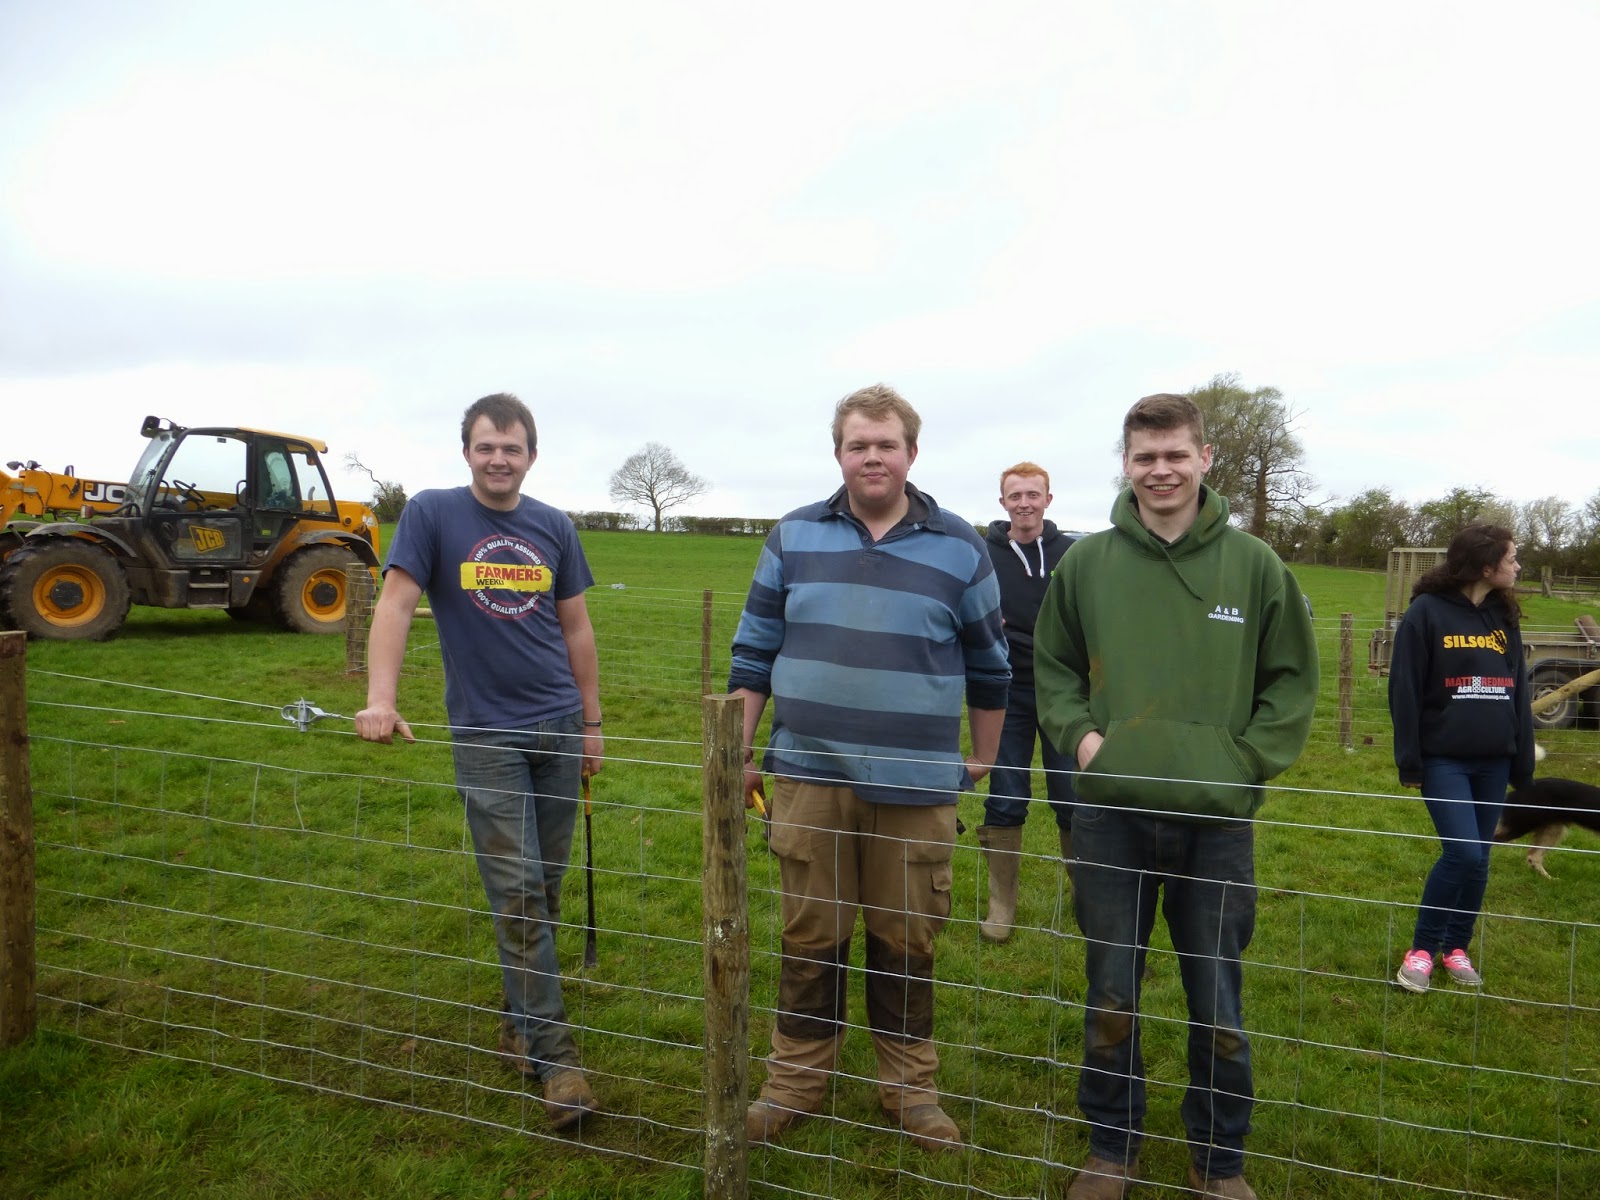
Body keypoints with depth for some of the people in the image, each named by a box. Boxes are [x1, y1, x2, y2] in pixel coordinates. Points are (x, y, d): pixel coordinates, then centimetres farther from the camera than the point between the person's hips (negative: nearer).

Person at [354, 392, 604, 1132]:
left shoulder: (554, 528, 6)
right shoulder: (433, 514, -3)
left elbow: (576, 628, 11)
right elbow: (396, 603, -10)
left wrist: (592, 723, 11)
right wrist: (380, 697, -24)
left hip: (557, 727, 4)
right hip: (484, 735, -3)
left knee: (544, 887, 11)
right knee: (516, 891, -4)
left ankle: (521, 1019, 29)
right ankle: (554, 1054, 4)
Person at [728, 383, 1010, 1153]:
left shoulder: (959, 547, 1)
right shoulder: (794, 536, 4)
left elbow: (989, 665, 10)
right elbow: (754, 651, 8)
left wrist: (982, 761, 13)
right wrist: (741, 750, 6)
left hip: (917, 788, -1)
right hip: (809, 778, 1)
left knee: (907, 942, 11)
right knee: (809, 937, 11)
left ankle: (908, 1085, 30)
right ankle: (797, 1079, 30)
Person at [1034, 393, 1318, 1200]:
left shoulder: (1255, 565, 0)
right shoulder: (1086, 564, 1)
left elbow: (1292, 681, 5)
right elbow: (1052, 667, 11)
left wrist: (1246, 761, -6)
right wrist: (1079, 734, -5)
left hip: (1218, 819, 0)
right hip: (1111, 815, 1)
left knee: (1218, 1003, 13)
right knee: (1111, 996, 13)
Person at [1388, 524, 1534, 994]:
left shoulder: (1505, 617, 10)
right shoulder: (1427, 612, -8)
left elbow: (1519, 692, 15)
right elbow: (1405, 691, -8)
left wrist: (1524, 762, 11)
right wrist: (1409, 762, -10)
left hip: (1494, 762, 6)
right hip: (1444, 758, -6)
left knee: (1478, 859, 10)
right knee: (1463, 854, -12)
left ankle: (1456, 948, 24)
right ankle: (1422, 949, 5)